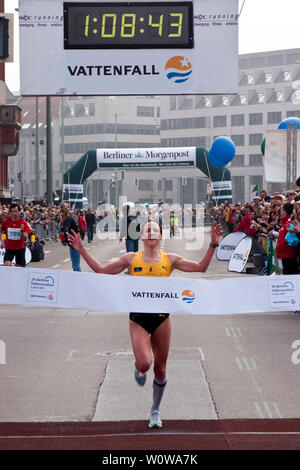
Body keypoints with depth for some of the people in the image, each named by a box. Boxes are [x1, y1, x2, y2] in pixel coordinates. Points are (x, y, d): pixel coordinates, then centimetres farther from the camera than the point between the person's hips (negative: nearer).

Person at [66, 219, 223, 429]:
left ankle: (155, 411, 28)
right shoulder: (131, 259, 4)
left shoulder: (169, 259, 4)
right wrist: (83, 251, 4)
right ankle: (140, 370, 18)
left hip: (161, 317, 1)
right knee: (144, 363, -22)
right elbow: (101, 270, 9)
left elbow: (200, 268, 6)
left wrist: (213, 245, -4)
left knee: (160, 368, 8)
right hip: (138, 318, -1)